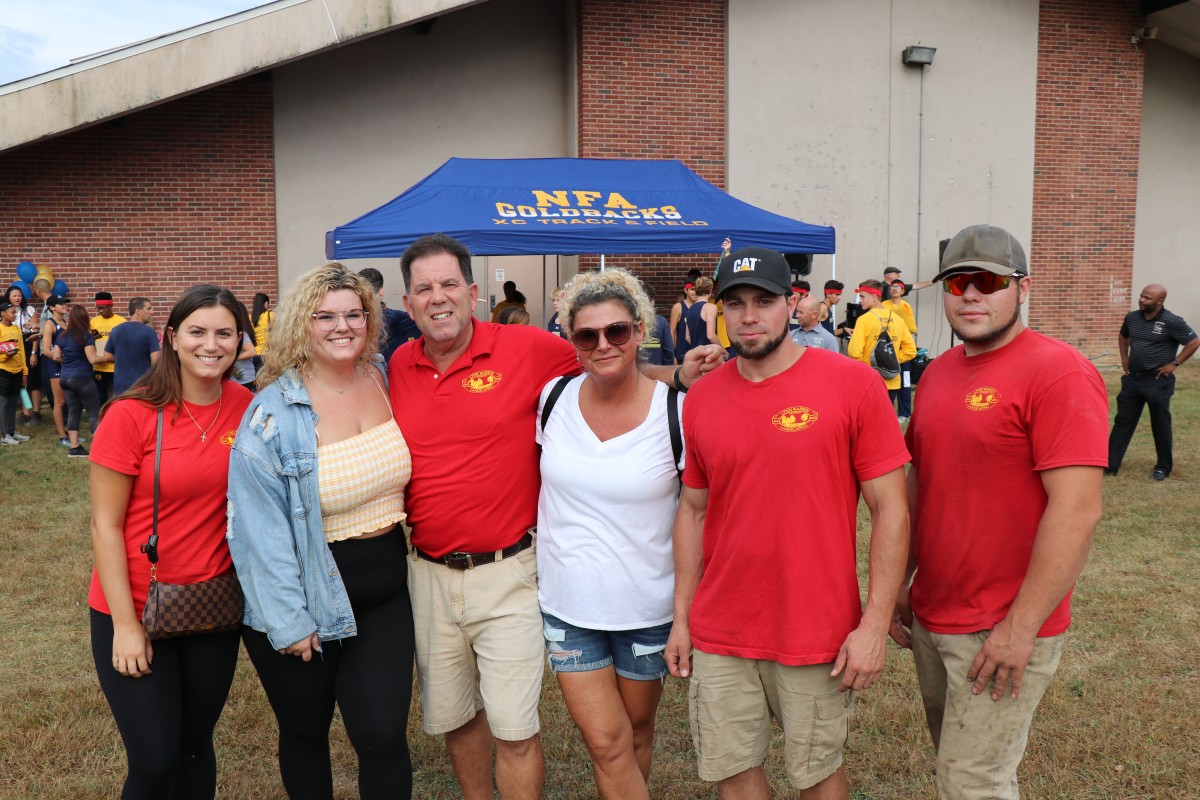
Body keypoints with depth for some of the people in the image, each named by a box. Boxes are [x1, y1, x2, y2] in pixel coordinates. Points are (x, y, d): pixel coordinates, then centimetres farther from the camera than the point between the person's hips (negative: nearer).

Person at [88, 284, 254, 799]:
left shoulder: (246, 408, -4)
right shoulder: (132, 414, -15)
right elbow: (105, 524, -11)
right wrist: (126, 624, -12)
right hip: (136, 610, -3)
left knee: (196, 746, 16)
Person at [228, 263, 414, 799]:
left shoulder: (385, 378, -2)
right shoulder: (274, 413, -17)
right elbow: (260, 528, -17)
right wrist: (287, 622, -17)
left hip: (384, 594, 3)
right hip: (309, 596, -3)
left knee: (384, 739, 0)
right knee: (304, 734, 18)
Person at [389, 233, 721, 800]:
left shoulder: (526, 348, -10)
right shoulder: (400, 365, 3)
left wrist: (678, 376, -12)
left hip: (506, 572, -4)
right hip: (429, 575, 5)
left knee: (514, 730, 0)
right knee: (452, 718, 20)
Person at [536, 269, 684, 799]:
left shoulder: (677, 413, -14)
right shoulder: (553, 398, -5)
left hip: (647, 608, -1)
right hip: (567, 604, 2)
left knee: (636, 733, 19)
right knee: (606, 743, 2)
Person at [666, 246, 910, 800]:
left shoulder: (852, 384, -10)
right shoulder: (701, 399, 2)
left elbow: (890, 510, -8)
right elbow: (693, 510, 9)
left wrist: (875, 623, -12)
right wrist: (681, 617, 8)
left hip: (817, 636, -3)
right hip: (719, 634, 4)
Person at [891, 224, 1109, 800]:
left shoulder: (1058, 373, -16)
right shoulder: (938, 372, 8)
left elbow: (1076, 510, -22)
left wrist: (1021, 627, -21)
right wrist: (898, 585, 14)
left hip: (1004, 631, -7)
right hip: (928, 618, 7)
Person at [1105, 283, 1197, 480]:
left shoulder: (1172, 322, -14)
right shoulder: (1132, 318, 3)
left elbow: (1194, 342, -9)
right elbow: (1123, 337, 23)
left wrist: (1174, 364, -11)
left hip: (1158, 382, -5)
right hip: (1133, 379, 5)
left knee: (1160, 426, 6)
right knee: (1122, 421, 5)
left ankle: (1163, 468, 21)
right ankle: (1110, 465, 8)